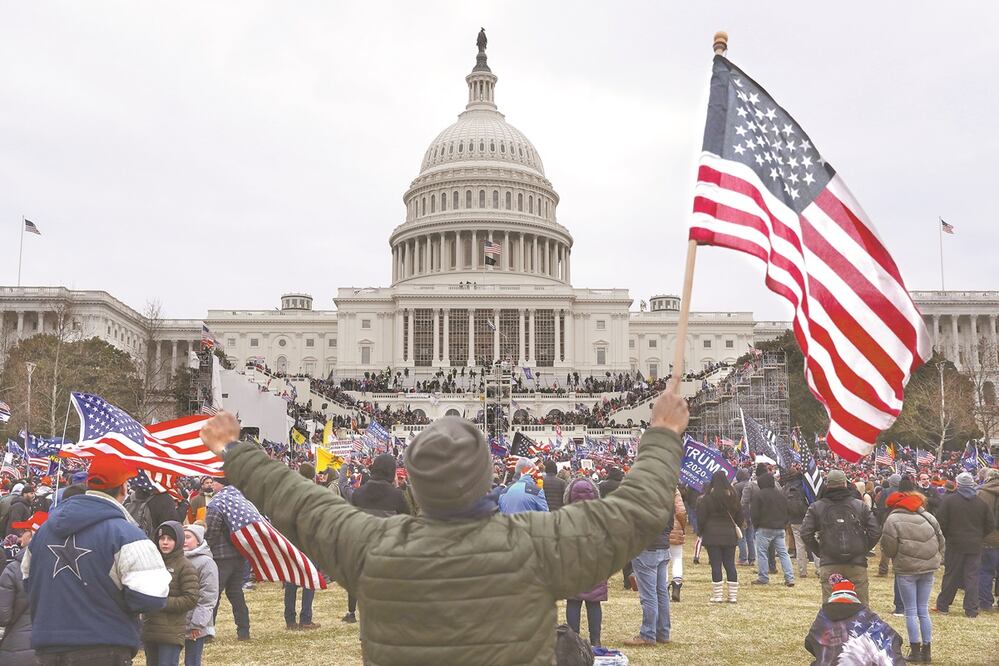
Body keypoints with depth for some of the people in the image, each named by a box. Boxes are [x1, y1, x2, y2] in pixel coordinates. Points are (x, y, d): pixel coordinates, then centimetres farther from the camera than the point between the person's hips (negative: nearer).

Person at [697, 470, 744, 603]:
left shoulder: (707, 498, -9)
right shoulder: (733, 497, 5)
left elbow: (701, 518, -6)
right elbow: (740, 516, 13)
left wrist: (700, 532, 7)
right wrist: (737, 529, 23)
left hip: (712, 536, -4)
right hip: (730, 535, 4)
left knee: (716, 565, -1)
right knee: (730, 564, 8)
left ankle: (717, 595, 1)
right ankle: (733, 596, 9)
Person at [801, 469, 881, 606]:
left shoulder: (816, 507, 1)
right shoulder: (860, 505, 4)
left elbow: (806, 534, -4)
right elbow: (875, 532, 1)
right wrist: (863, 550, 13)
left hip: (829, 564, -1)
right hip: (857, 563, 1)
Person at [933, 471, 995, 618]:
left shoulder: (949, 500, -8)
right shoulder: (981, 502, 0)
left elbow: (941, 522, -10)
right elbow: (991, 525, 3)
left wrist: (947, 536, 6)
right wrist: (979, 536, 15)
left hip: (955, 545, -1)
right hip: (975, 545, 1)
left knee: (951, 575, 7)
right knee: (972, 576, 5)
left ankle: (942, 605, 14)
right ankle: (971, 610, 4)